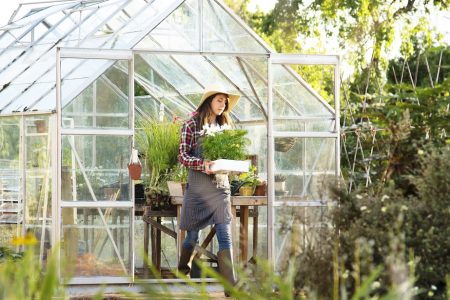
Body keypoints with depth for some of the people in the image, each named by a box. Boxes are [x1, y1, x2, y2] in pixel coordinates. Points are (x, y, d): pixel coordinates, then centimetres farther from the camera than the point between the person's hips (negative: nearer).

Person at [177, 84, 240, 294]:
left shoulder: (225, 125, 12)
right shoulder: (192, 125, -2)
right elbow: (182, 156, -5)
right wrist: (202, 164, -22)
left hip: (221, 186, 3)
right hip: (198, 186, -3)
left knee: (225, 235, -7)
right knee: (192, 235, 9)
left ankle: (230, 286, -12)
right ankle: (181, 275, 33)